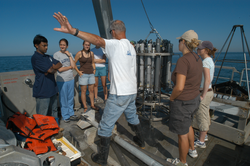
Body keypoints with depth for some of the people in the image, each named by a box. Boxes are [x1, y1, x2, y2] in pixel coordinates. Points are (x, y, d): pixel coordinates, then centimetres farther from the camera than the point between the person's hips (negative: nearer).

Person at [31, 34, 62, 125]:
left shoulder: (48, 57, 14)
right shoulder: (35, 58, -13)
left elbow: (59, 64, 7)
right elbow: (50, 70, -20)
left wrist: (52, 68, -11)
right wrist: (53, 69, 1)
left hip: (52, 89, 8)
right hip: (42, 91, -8)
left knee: (54, 112, 18)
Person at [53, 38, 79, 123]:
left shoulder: (69, 54, 10)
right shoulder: (56, 54, -4)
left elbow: (73, 65, -2)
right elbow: (60, 69, -11)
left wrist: (69, 55, -4)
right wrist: (70, 67, -1)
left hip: (71, 79, 4)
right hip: (62, 80, -4)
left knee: (70, 98, 12)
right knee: (63, 99, 4)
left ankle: (71, 114, 26)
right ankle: (65, 116, 19)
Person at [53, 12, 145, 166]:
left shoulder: (115, 44, -16)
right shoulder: (131, 47, 11)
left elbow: (97, 40, -35)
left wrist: (73, 31, -45)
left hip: (120, 94, -8)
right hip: (132, 91, 9)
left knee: (106, 125, 6)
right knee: (132, 116, 30)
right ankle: (141, 140, 50)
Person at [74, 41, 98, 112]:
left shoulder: (91, 53, 7)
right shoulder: (79, 53, -7)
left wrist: (94, 69, 9)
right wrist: (78, 71, -9)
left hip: (91, 74, 5)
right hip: (83, 74, -4)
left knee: (91, 90, 11)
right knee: (83, 91, 2)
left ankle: (92, 105, 24)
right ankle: (85, 107, 13)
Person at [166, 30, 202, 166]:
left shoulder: (183, 60, -25)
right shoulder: (197, 59, 3)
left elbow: (179, 87, -31)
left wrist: (171, 98, -13)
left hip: (183, 102, -9)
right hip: (194, 99, 9)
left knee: (182, 133, 10)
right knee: (187, 125, 31)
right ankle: (192, 150, 53)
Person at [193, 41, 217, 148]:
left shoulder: (205, 61, -20)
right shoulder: (210, 61, 10)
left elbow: (207, 80, -29)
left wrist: (202, 96, -22)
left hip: (204, 92, -10)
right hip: (209, 91, 10)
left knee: (201, 117, 3)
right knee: (205, 115, 22)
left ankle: (201, 142, 19)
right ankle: (204, 135, 41)